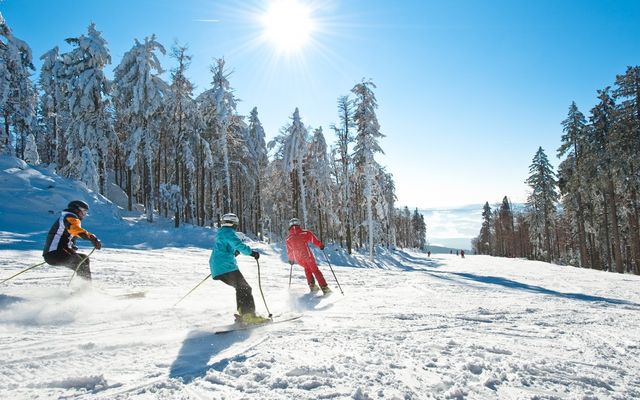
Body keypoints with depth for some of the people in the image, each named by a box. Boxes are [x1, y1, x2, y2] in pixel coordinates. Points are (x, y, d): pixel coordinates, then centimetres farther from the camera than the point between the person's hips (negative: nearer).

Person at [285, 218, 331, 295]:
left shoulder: (288, 239, 9)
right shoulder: (305, 233, 2)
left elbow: (289, 251, 15)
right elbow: (312, 237, -11)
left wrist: (291, 259, 28)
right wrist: (320, 244, -10)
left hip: (298, 259, 3)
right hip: (307, 255, -3)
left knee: (307, 269, 29)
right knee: (315, 270, 9)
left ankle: (312, 285, 20)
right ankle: (324, 288, 0)